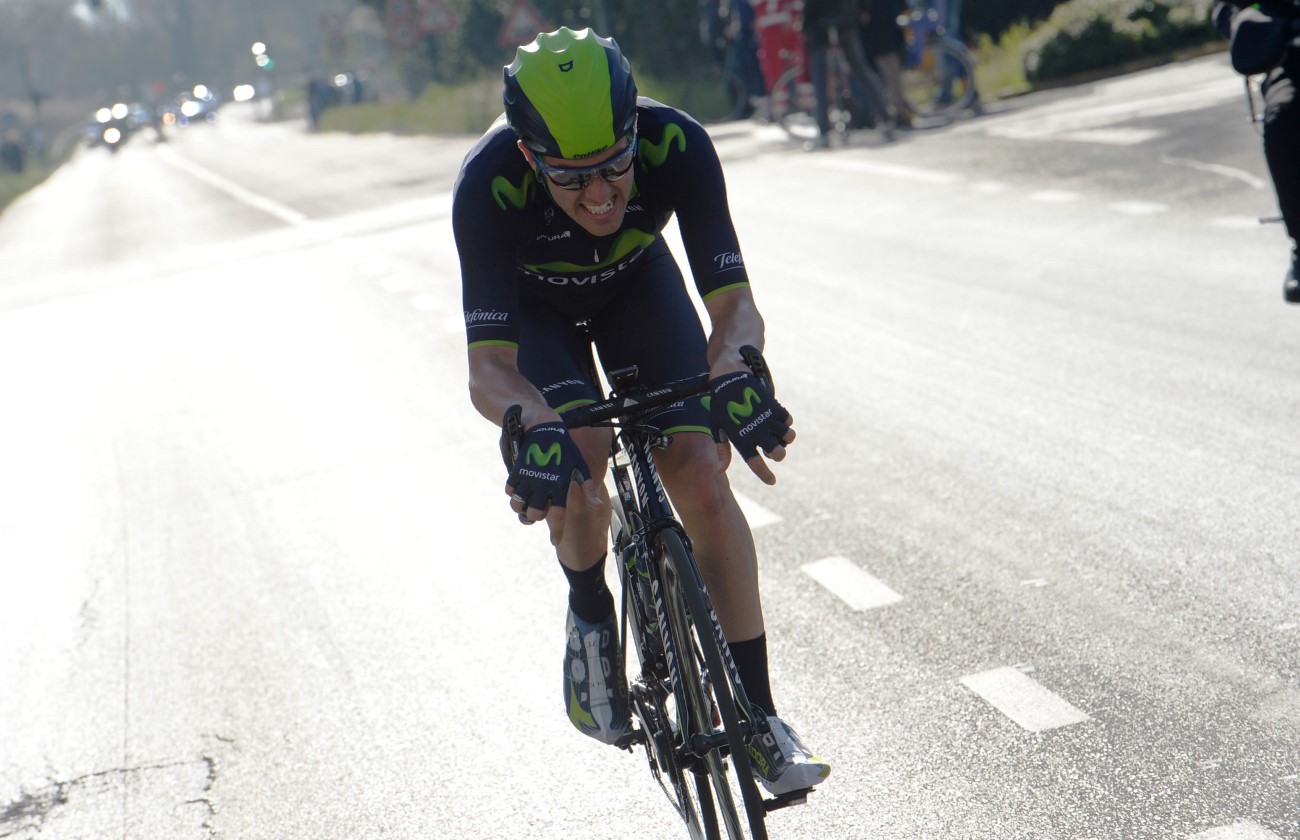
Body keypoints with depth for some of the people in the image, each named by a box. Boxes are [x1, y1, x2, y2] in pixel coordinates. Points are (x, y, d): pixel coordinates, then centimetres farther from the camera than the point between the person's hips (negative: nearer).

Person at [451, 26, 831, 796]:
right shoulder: (489, 185, -40)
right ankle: (591, 616, 5)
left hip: (637, 280, 1)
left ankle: (758, 717, -3)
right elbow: (488, 369, -42)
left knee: (702, 478, -14)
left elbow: (736, 305, -36)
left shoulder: (677, 146, -37)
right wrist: (534, 430, -63)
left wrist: (734, 375, -58)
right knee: (578, 461, -28)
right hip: (533, 303, -1)